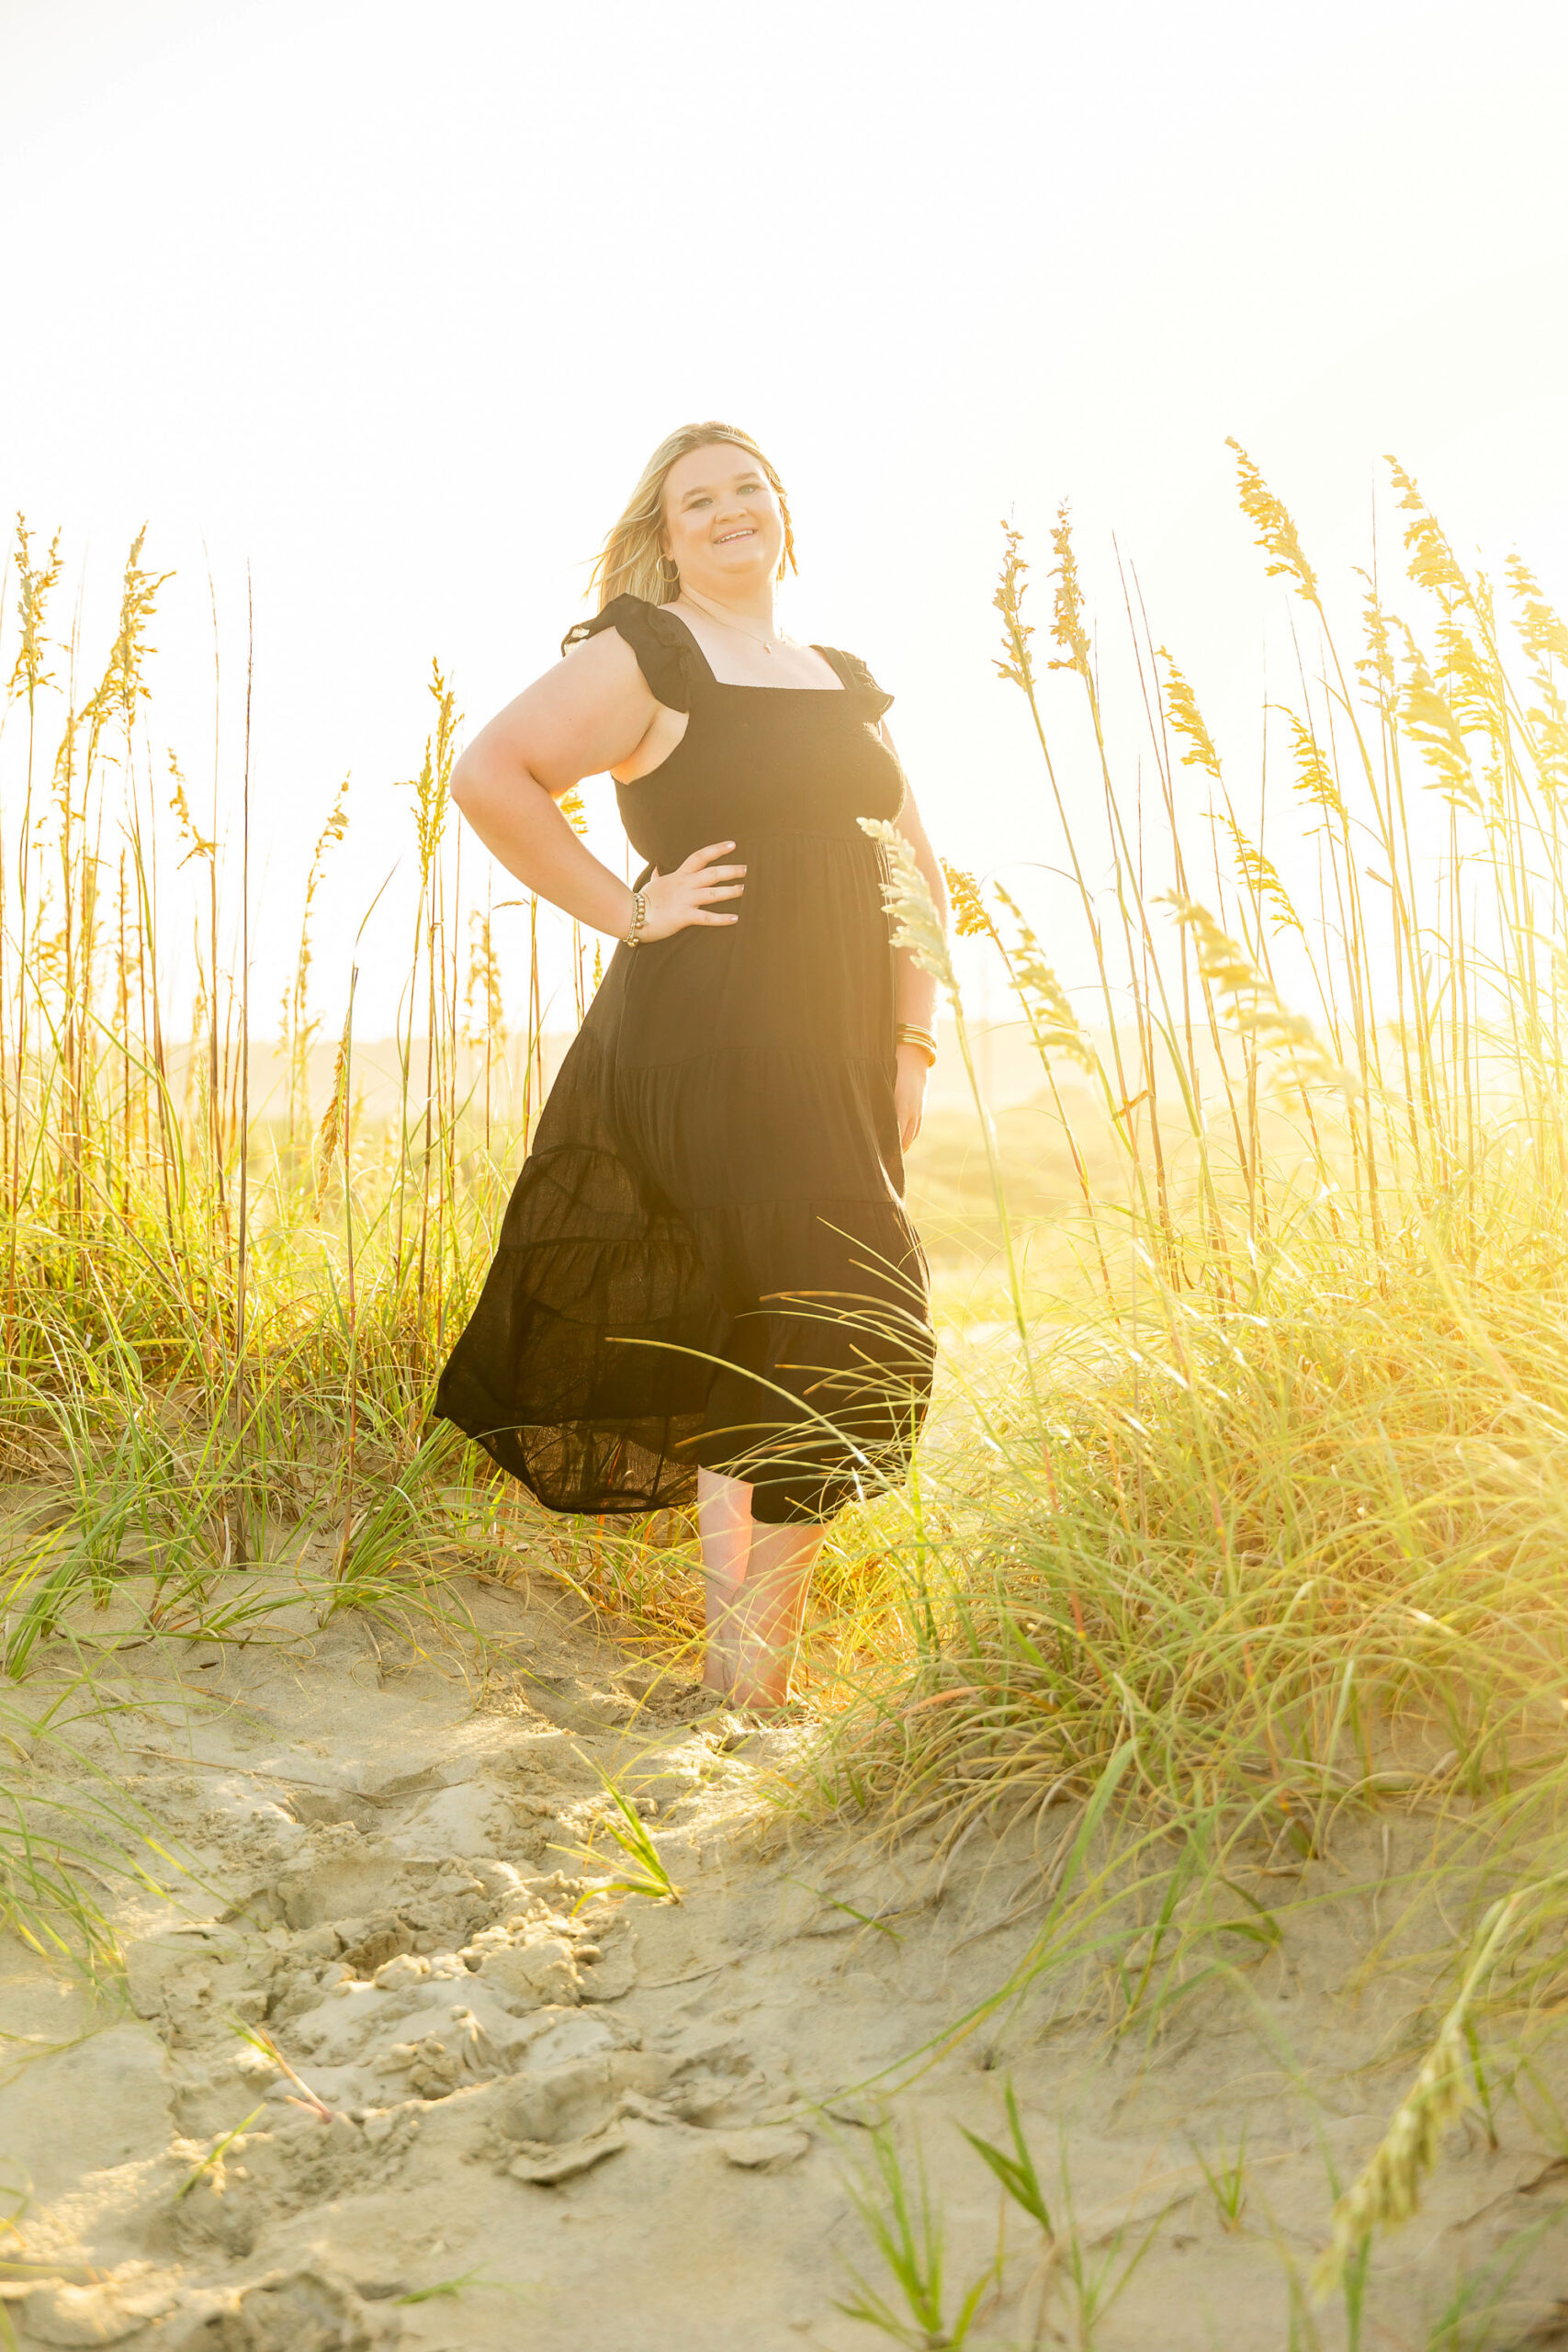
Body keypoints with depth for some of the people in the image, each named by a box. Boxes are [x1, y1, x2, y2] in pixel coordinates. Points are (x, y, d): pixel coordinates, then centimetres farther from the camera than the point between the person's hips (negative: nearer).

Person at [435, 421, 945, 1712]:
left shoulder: (846, 682, 21)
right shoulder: (646, 656, 0)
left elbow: (916, 875, 21)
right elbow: (489, 774, -12)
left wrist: (911, 1044, 11)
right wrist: (629, 909, -13)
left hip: (840, 1065, 7)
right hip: (707, 1045, -7)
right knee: (836, 1352, -13)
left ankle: (755, 1658, 23)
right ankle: (747, 1679, 0)